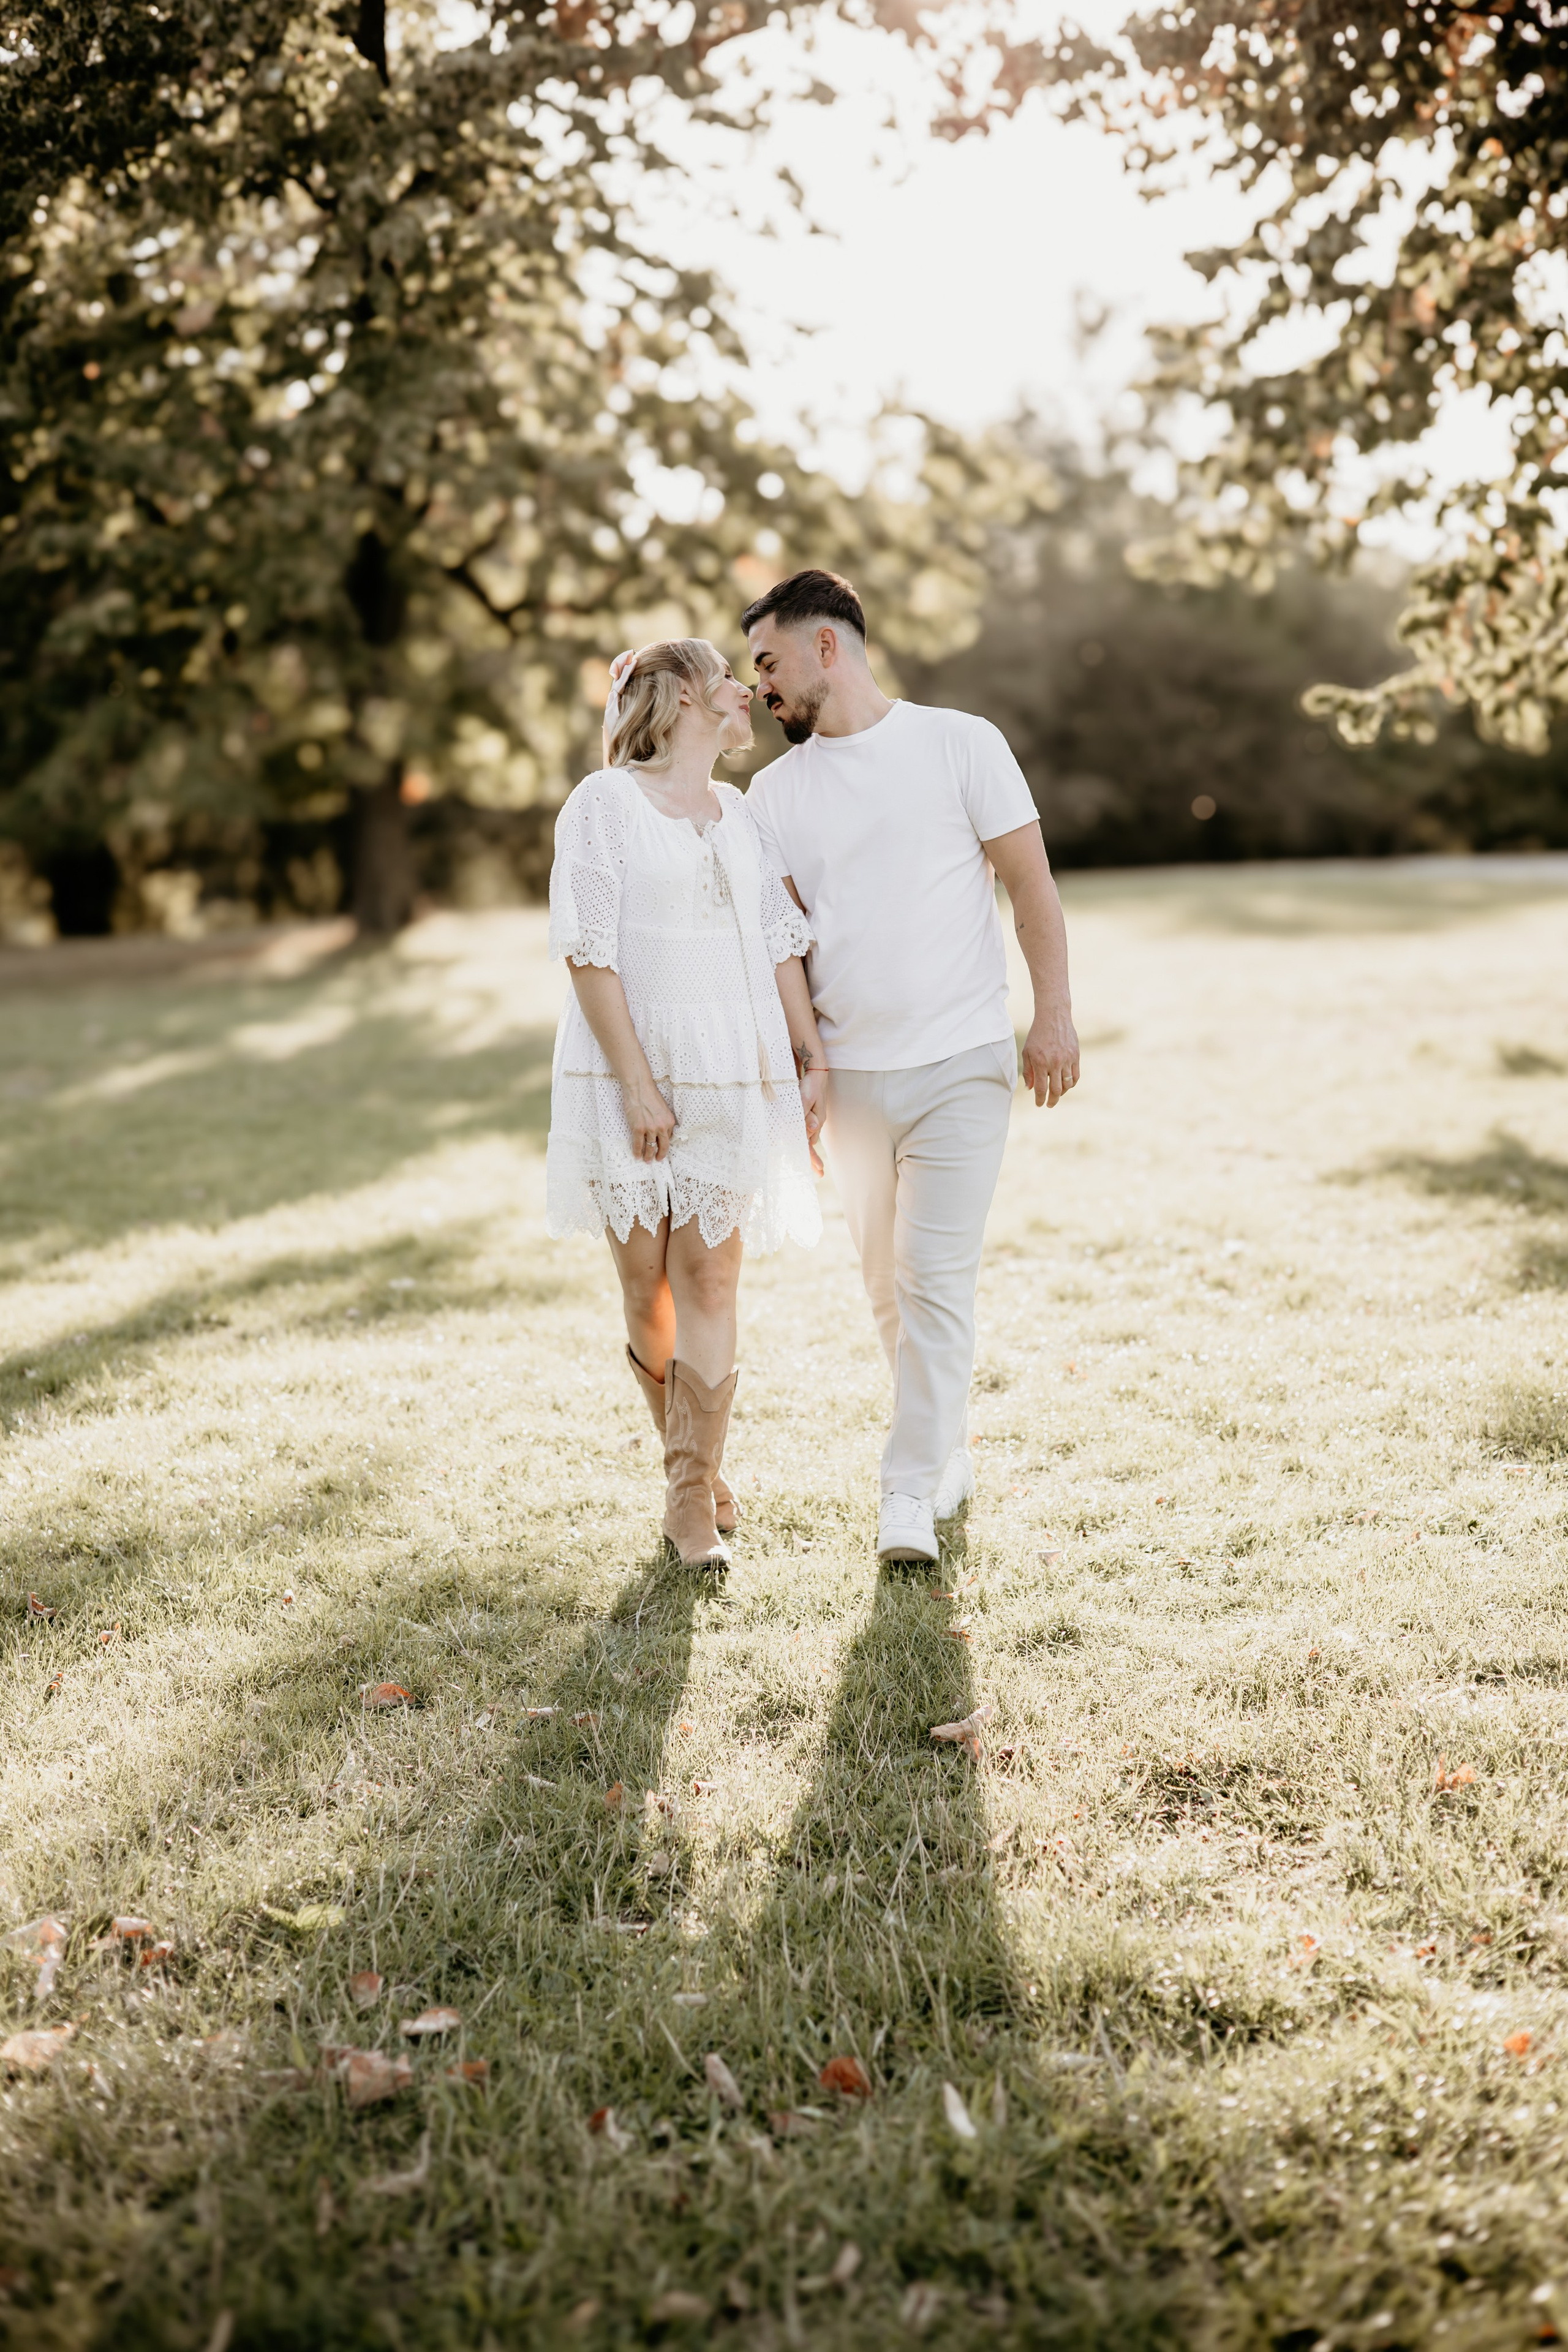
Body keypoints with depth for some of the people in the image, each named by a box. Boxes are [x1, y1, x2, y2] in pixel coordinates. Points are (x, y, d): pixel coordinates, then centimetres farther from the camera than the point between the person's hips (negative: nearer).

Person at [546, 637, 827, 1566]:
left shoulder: (742, 812, 15)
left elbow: (781, 944, 14)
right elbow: (589, 950, -8)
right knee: (647, 1285, 3)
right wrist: (638, 1083, -14)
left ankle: (694, 1495, 2)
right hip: (630, 1076, -3)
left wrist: (814, 1061, 7)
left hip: (734, 1076, 3)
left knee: (710, 1279, -4)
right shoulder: (605, 802, -1)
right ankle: (693, 1454, 25)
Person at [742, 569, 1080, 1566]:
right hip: (849, 1072, 4)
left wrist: (1055, 1015, -8)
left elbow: (1030, 884, -1)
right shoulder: (776, 791, 8)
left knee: (937, 1279, -8)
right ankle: (949, 1451, 28)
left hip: (961, 1062, -4)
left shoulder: (961, 743, -2)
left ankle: (910, 1496, -3)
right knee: (888, 1285, 11)